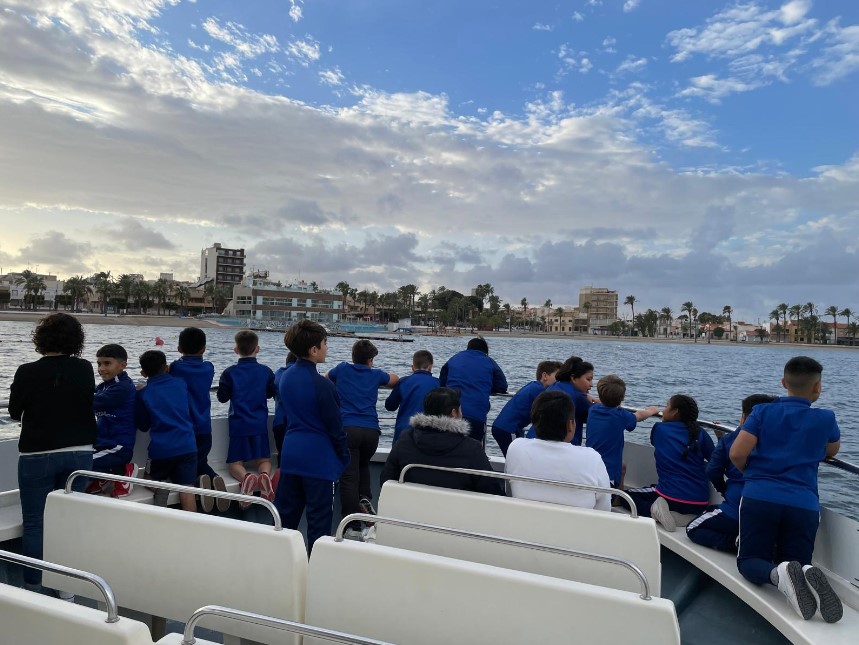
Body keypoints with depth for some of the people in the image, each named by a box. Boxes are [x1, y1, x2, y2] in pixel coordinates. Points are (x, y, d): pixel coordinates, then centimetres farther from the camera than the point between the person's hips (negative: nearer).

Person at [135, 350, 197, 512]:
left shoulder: (142, 394, 1)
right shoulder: (180, 383, 7)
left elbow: (142, 426, 11)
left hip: (161, 449, -1)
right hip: (187, 446, 1)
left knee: (154, 480, 23)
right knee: (186, 490, 0)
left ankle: (161, 486, -8)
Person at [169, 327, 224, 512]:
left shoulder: (175, 367, -10)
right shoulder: (209, 368, 3)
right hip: (204, 430, 3)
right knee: (201, 462, 22)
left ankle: (198, 480, -21)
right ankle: (214, 477, -12)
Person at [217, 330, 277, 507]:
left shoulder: (230, 373, -5)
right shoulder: (266, 371, 1)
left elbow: (222, 397, 4)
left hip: (238, 424, -1)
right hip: (260, 424, 2)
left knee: (234, 463, 8)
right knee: (264, 459, 12)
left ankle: (245, 478, -26)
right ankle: (265, 475, -23)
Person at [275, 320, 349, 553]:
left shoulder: (286, 377, 4)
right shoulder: (321, 384, -20)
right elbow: (334, 423, -14)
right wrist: (344, 454, -1)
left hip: (290, 453, 7)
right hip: (318, 457, -7)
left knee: (285, 510, 17)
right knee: (319, 516, 4)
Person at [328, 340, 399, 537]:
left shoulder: (342, 369, 12)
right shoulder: (375, 374, 14)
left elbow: (326, 378, 33)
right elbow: (395, 379, 35)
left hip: (347, 428, -2)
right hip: (371, 430, 2)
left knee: (349, 477, -3)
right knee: (363, 465, 28)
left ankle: (352, 526, -5)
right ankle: (365, 498, 7)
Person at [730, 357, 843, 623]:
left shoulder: (762, 412, 3)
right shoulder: (826, 419, 7)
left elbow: (736, 454, -4)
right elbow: (832, 451, 28)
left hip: (759, 498, -1)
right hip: (804, 504, 1)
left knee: (750, 561, 10)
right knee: (794, 564, 15)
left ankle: (779, 574, -25)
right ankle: (807, 573, -22)